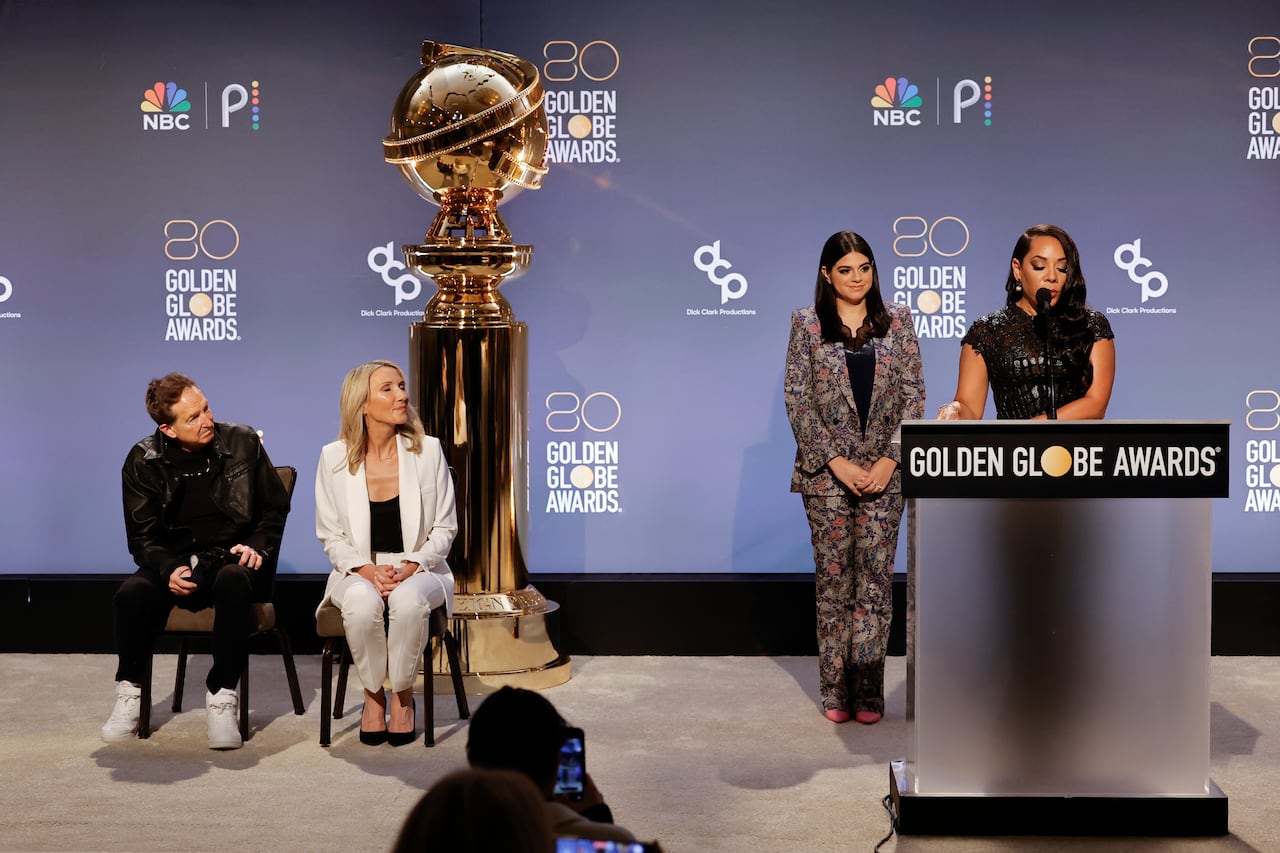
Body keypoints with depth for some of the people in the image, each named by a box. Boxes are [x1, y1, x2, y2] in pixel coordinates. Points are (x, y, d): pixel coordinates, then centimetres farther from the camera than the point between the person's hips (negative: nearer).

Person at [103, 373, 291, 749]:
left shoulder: (243, 443, -1)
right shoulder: (143, 461, 0)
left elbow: (275, 509, 9)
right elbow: (142, 535, 2)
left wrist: (257, 546, -10)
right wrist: (168, 569, -18)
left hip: (231, 558, -1)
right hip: (175, 560, 1)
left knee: (232, 581, -39)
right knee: (131, 594, -31)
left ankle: (223, 694, -27)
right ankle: (130, 690, -5)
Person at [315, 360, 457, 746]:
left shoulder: (427, 450, -1)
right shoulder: (334, 457, -1)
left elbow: (444, 527, 3)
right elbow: (331, 535, 3)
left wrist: (411, 566, -14)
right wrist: (366, 570, -15)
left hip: (419, 570, 0)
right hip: (359, 571, 0)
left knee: (408, 599, -36)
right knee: (361, 602, -35)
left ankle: (403, 695, -11)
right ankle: (373, 693, -9)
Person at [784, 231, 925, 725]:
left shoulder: (896, 321, 6)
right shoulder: (807, 324, 2)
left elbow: (914, 395, 4)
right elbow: (797, 399, -2)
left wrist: (890, 460, -7)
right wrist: (836, 461, -10)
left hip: (884, 471, 1)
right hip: (826, 472, -1)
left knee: (876, 580, 0)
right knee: (833, 578, 2)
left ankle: (868, 692, 4)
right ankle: (835, 691, 8)